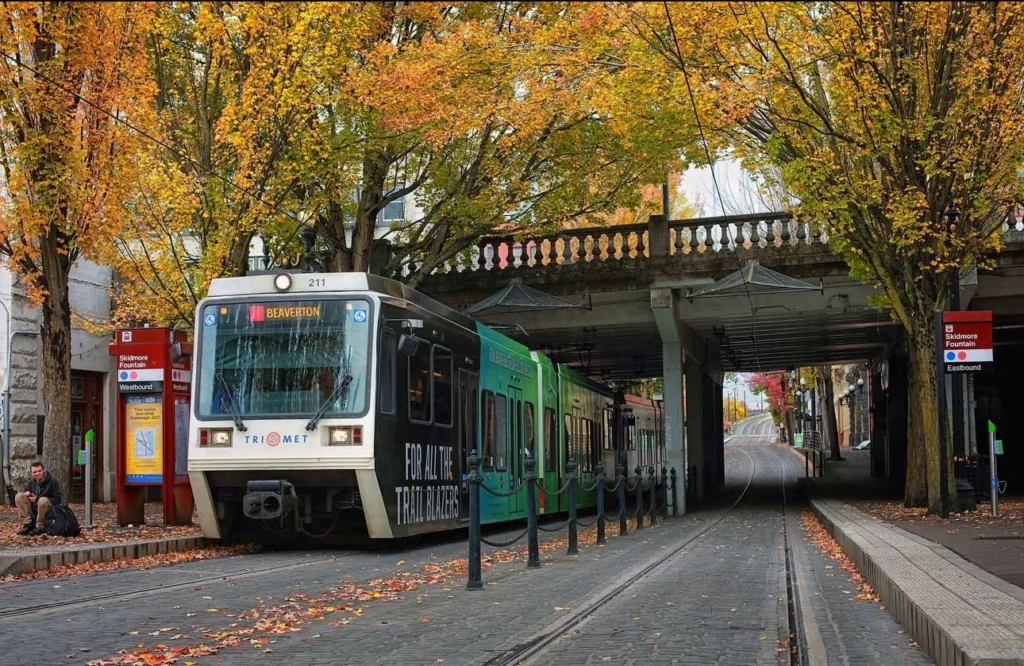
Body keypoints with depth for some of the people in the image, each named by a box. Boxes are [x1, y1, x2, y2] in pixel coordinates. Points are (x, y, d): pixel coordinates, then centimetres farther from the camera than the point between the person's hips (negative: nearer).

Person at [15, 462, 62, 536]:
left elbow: (57, 500, -15)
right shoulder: (31, 483, 10)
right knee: (19, 496, -11)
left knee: (43, 500, -37)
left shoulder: (52, 482, -8)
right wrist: (26, 493, -5)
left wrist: (37, 499, -20)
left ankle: (40, 527, -22)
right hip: (33, 512, 6)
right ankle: (27, 524, -17)